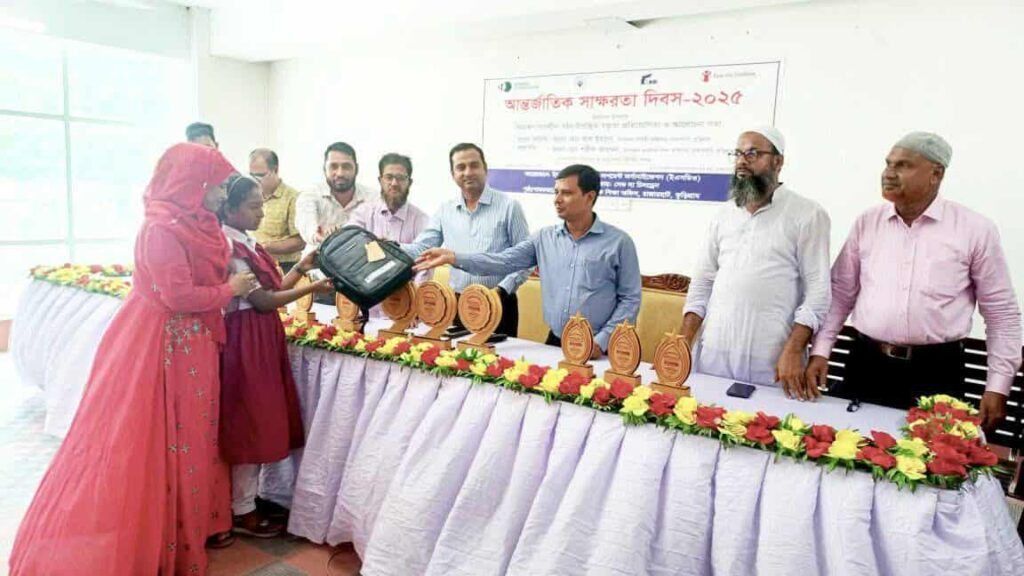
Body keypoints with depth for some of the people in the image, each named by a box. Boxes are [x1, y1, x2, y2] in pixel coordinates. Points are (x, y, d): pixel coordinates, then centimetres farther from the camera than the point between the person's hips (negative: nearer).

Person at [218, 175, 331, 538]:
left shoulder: (248, 244, 11)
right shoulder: (229, 249, -16)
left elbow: (272, 289, 11)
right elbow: (263, 301, -16)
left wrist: (301, 268, 0)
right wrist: (313, 288, -16)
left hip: (263, 339, 9)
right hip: (245, 342, -9)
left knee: (258, 423, 15)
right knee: (248, 425, 0)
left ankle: (249, 498, 28)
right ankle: (242, 512, 14)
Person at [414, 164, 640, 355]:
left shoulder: (619, 242, -5)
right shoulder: (544, 238, 5)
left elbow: (630, 299, -5)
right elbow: (503, 261, -3)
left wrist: (602, 341, -13)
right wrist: (453, 257, -15)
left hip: (597, 350, -3)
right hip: (554, 343, 4)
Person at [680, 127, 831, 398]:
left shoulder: (807, 214, -1)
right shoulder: (724, 215, 12)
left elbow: (817, 290, -6)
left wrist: (793, 351, -15)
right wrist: (682, 342, 4)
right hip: (713, 353, 4)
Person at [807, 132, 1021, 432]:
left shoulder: (975, 229, -3)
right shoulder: (867, 222, 4)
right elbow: (840, 294, 8)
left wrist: (998, 387, -2)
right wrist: (820, 351, 0)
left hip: (936, 371, -2)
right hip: (866, 364, 2)